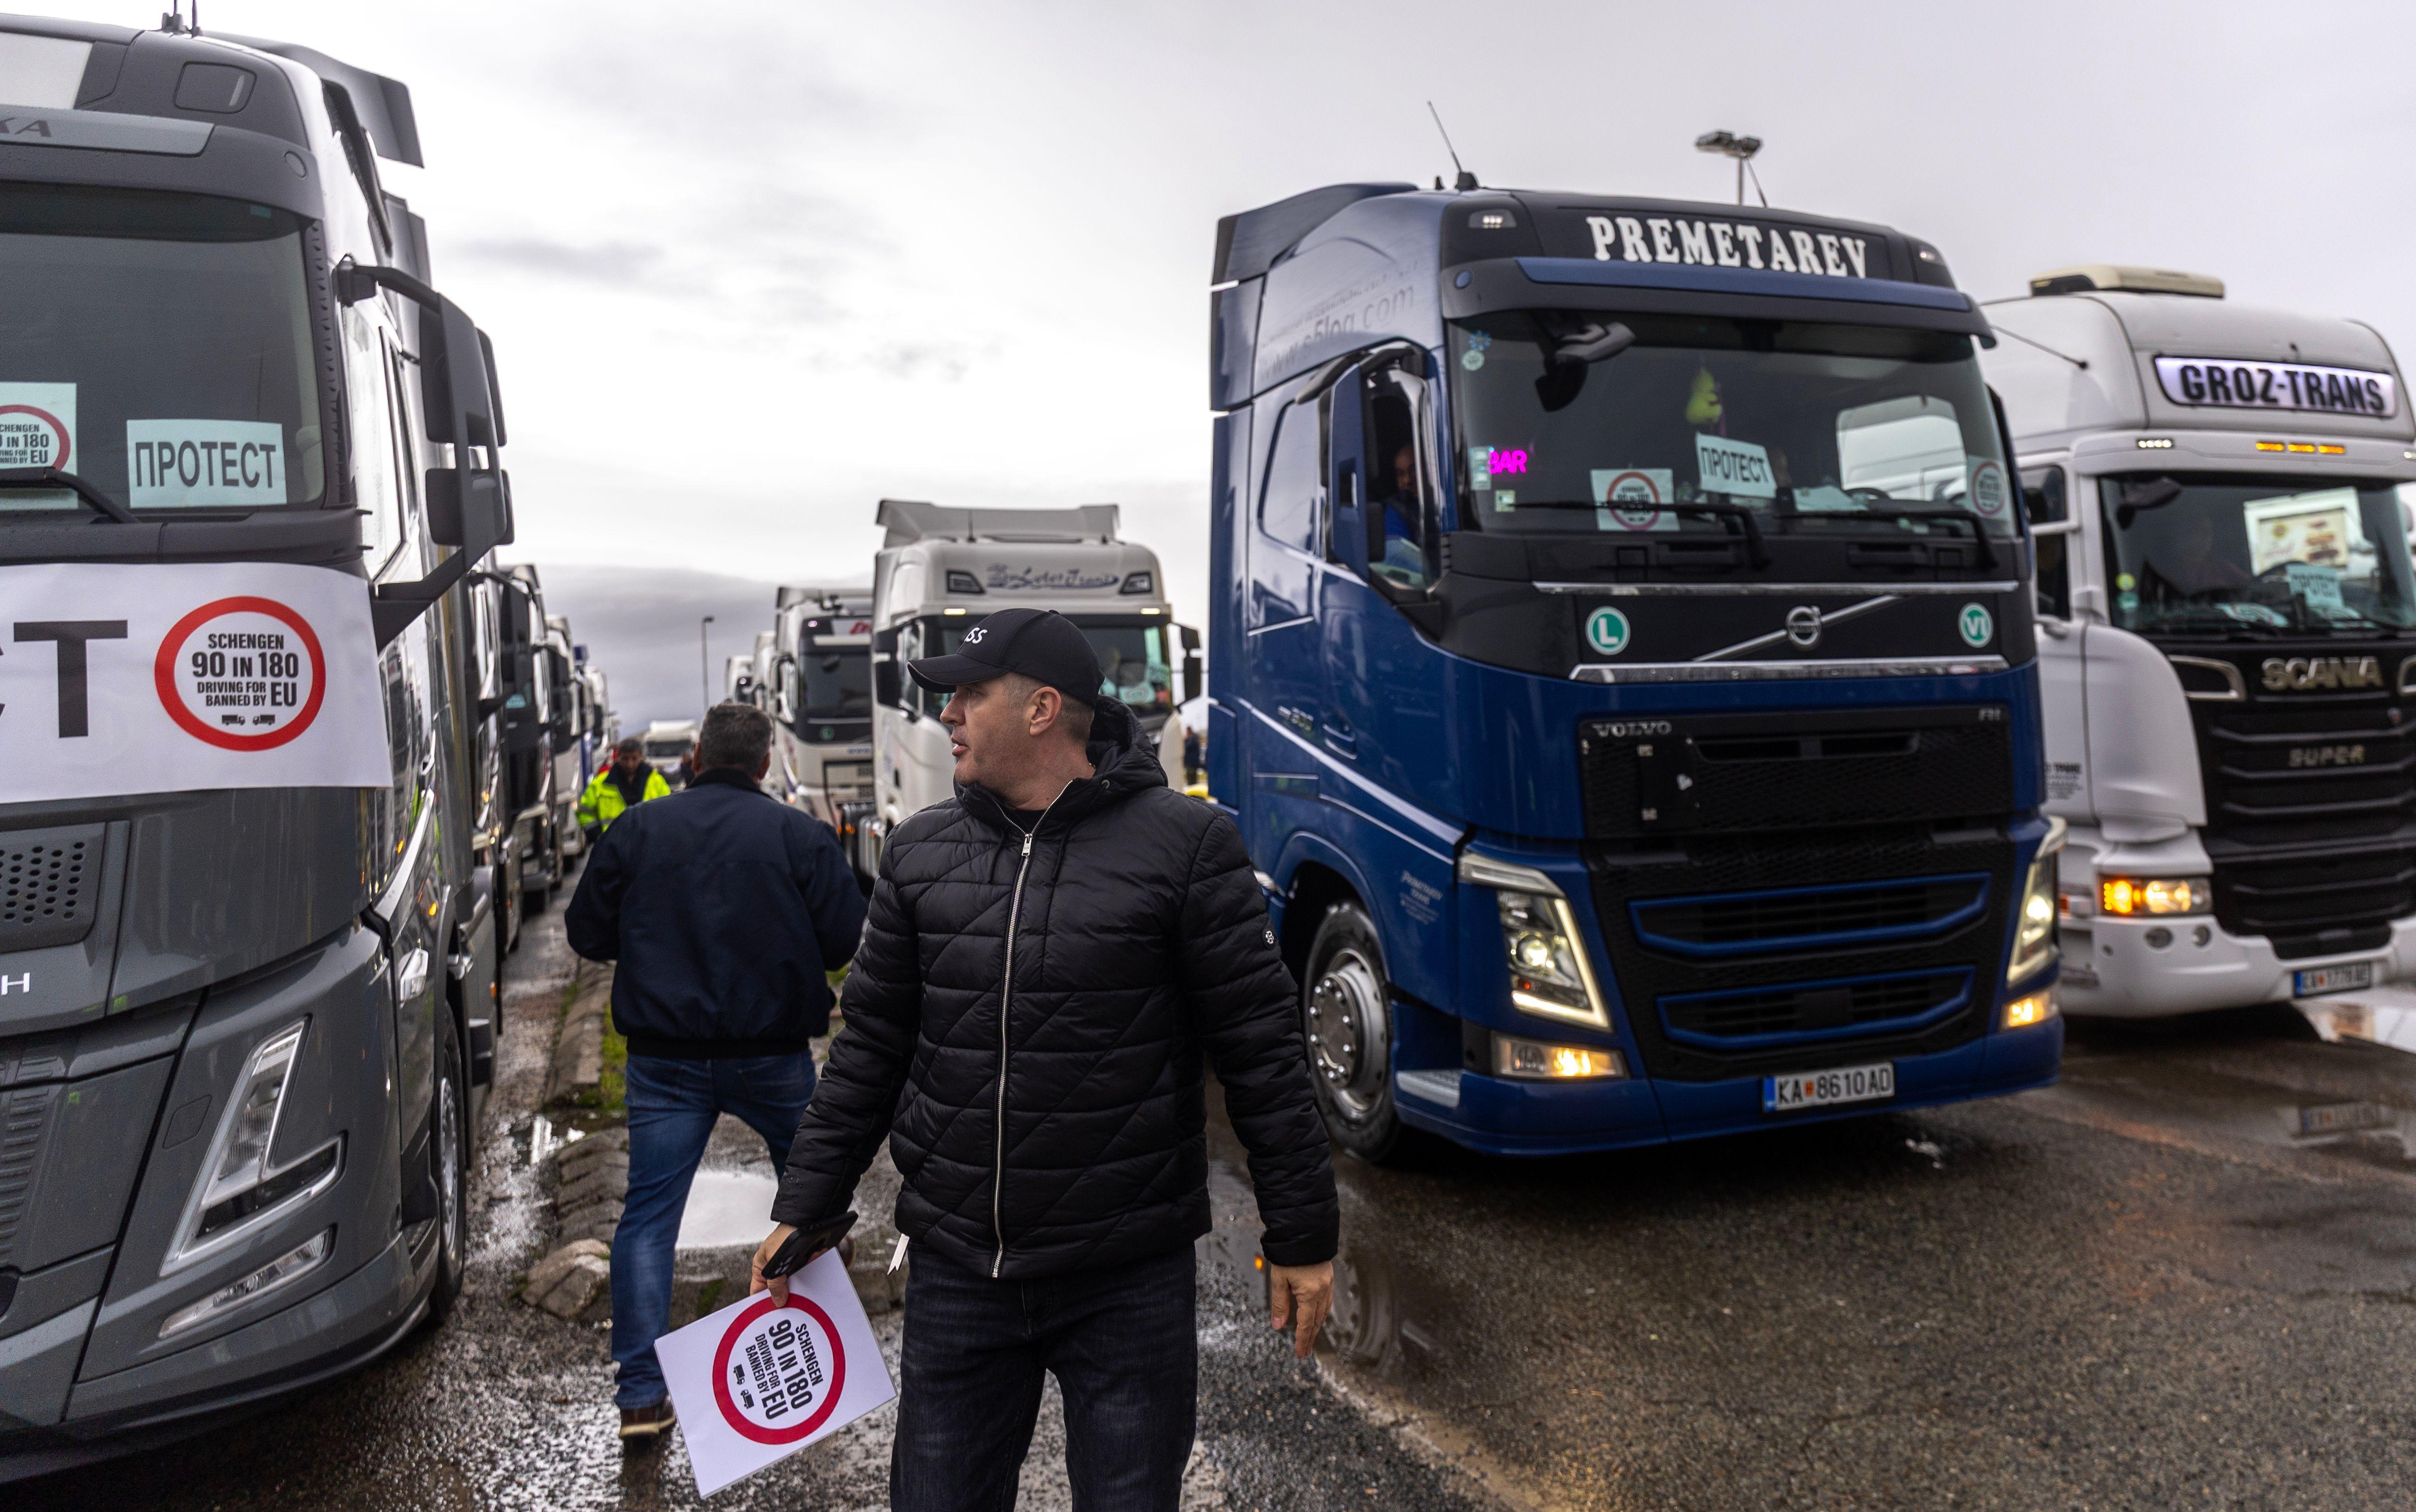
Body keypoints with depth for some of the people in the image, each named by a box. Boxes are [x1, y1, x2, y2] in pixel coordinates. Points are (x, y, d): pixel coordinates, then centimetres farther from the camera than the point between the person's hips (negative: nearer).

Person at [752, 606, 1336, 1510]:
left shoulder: (1183, 845, -10)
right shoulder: (920, 851, 4)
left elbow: (1260, 1048, -7)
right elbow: (872, 1046, 11)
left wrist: (1302, 1234, -5)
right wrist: (804, 1209, 9)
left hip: (1129, 1284, -3)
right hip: (955, 1275, 4)